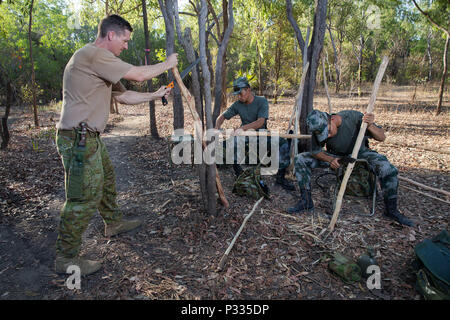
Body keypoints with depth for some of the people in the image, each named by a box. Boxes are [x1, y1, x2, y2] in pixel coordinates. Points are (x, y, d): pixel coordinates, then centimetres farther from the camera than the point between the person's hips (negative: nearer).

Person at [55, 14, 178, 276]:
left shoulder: (100, 61, 19)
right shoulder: (93, 54, -14)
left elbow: (123, 95, 20)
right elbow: (138, 75, -16)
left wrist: (155, 95, 19)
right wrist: (166, 64, 0)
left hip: (91, 138, 11)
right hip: (79, 138, -11)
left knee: (107, 180, 23)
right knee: (85, 196, -5)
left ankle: (114, 222, 43)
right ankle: (67, 257, 9)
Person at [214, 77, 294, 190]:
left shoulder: (262, 101, -13)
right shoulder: (238, 104, -2)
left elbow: (260, 122, -26)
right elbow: (223, 116, 5)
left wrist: (243, 128, -40)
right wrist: (217, 128, -18)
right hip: (246, 134, 2)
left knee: (284, 143, -25)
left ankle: (280, 177, -9)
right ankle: (239, 174, -13)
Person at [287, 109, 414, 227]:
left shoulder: (354, 117, -27)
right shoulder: (319, 129, -21)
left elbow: (382, 137, -20)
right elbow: (315, 151, -7)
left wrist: (370, 125, -41)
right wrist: (330, 160, -25)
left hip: (360, 153, -1)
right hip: (334, 156, 2)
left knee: (388, 169, -28)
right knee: (300, 159, -16)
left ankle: (391, 209, -3)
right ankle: (306, 202, -6)